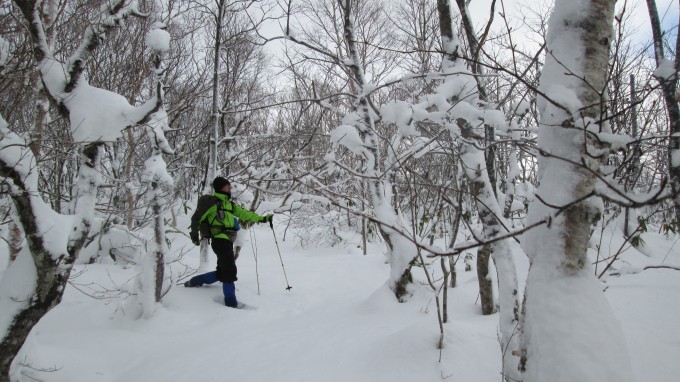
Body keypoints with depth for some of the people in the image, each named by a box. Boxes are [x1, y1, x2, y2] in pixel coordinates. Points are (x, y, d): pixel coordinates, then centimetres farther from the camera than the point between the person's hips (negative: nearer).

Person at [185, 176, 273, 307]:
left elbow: (244, 213, 21)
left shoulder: (229, 204, 20)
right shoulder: (212, 201, -5)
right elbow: (196, 217, -4)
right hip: (220, 240, -9)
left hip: (227, 241, 9)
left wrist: (262, 218, 17)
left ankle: (194, 282, 32)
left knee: (222, 273, 16)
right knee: (229, 272, -10)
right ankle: (231, 302, -3)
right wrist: (194, 234, -6)